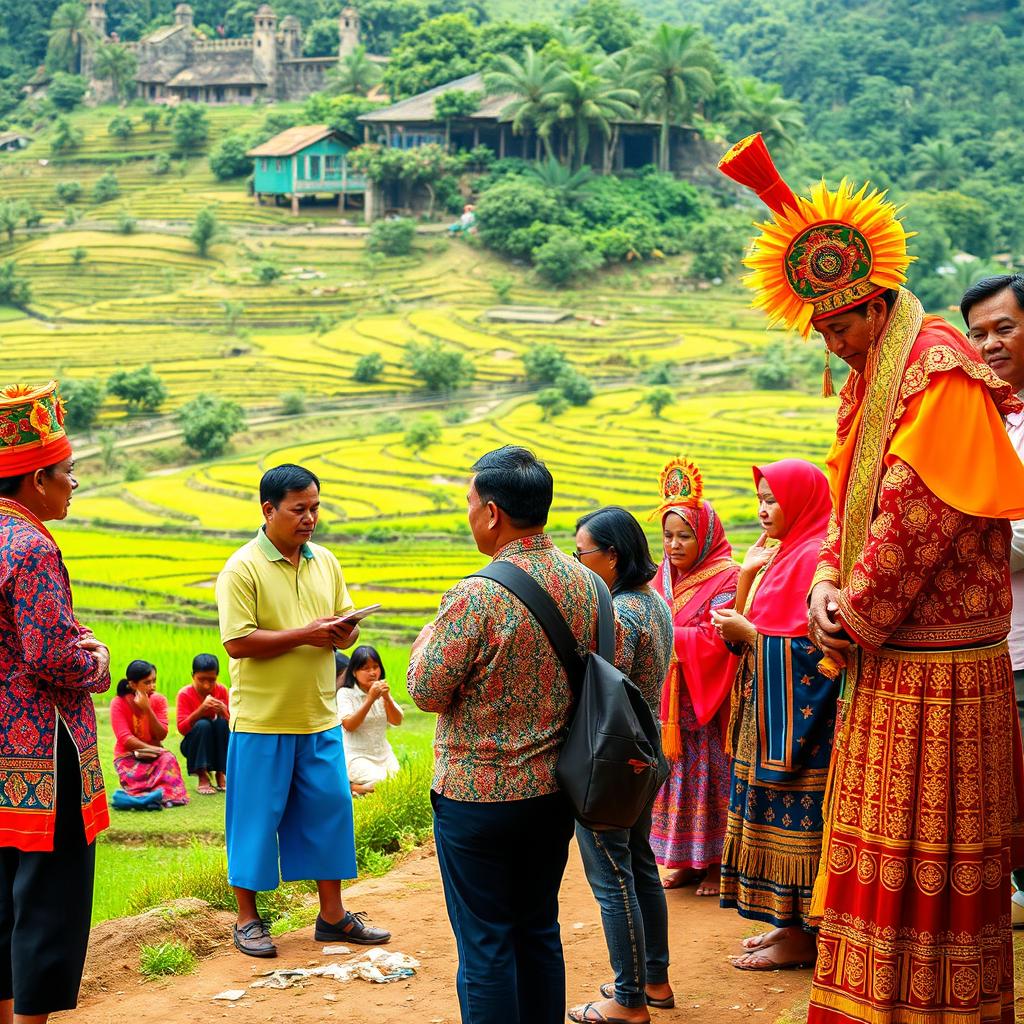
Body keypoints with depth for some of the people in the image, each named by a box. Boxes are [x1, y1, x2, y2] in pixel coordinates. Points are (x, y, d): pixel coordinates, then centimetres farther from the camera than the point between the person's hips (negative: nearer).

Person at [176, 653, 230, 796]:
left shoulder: (221, 690, -6)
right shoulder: (185, 694, -14)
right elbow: (182, 728, -20)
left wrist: (223, 711, -28)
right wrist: (201, 709, -34)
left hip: (218, 744, 2)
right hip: (195, 745, -2)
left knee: (222, 721, -27)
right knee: (203, 724, -32)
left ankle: (220, 774, -19)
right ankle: (203, 777, -27)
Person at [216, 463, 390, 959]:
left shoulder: (325, 562, 10)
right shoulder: (242, 569, -10)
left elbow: (346, 629, 16)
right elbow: (237, 642, -17)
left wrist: (343, 631, -8)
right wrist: (304, 634, -20)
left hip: (319, 718, 6)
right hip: (263, 721, -6)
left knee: (330, 810, 9)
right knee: (256, 818, 3)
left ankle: (333, 915, 21)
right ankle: (247, 919, 17)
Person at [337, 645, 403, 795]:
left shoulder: (381, 691, 8)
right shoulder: (345, 693, -8)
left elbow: (397, 721, 0)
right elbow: (349, 726, -21)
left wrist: (386, 698, -18)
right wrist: (370, 699, -28)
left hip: (383, 754, 6)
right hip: (357, 756, -6)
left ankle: (359, 787, 5)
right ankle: (351, 787, -3)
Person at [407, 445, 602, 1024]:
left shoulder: (477, 597, -22)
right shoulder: (584, 584, -2)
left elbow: (428, 692, -14)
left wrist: (427, 639, 3)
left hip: (479, 796, -6)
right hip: (553, 791, 6)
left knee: (485, 947, 4)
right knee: (540, 931, 18)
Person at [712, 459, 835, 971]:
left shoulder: (814, 557, -15)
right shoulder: (783, 553, 14)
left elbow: (813, 648, -21)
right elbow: (754, 628, 13)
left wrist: (748, 634, -17)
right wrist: (748, 575, 3)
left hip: (797, 714, -10)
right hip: (771, 714, 10)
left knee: (796, 816, -4)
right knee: (777, 817, 12)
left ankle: (801, 939, 2)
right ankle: (790, 924, 20)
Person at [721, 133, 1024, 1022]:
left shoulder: (938, 369, -15)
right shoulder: (866, 384, 15)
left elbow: (919, 511, -21)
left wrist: (855, 615, -12)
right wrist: (828, 590, -1)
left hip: (938, 667, -9)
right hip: (879, 661, 9)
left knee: (929, 864, -2)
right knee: (877, 856, 15)